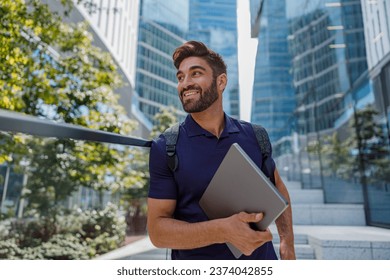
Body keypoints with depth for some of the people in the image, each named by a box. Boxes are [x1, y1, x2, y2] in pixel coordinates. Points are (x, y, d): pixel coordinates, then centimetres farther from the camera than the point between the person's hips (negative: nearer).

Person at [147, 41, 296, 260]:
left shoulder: (254, 135, -5)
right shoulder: (165, 148, -13)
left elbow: (277, 187, 11)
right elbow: (157, 230, -15)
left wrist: (288, 241, 0)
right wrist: (223, 230, -28)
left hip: (261, 256, 3)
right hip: (196, 262, -2)